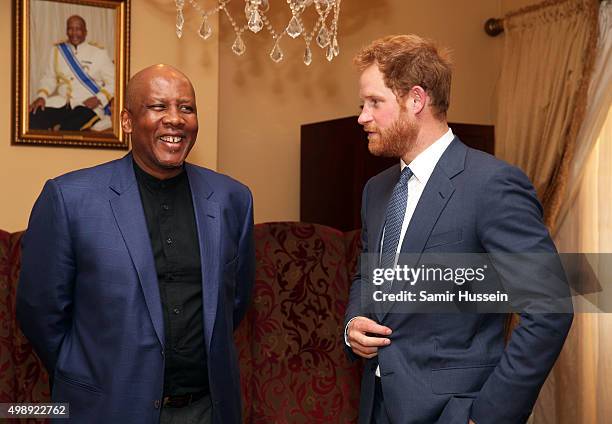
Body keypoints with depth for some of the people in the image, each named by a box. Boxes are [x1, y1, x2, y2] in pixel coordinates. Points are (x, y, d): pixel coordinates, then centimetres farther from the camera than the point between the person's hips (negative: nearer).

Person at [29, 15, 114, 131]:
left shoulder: (98, 52, 5)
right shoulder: (57, 50, 15)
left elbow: (113, 82, 3)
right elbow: (49, 78, 18)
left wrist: (98, 99, -14)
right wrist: (41, 96, -2)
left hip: (87, 106, -3)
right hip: (60, 103, 4)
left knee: (70, 127, -36)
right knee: (32, 118, -24)